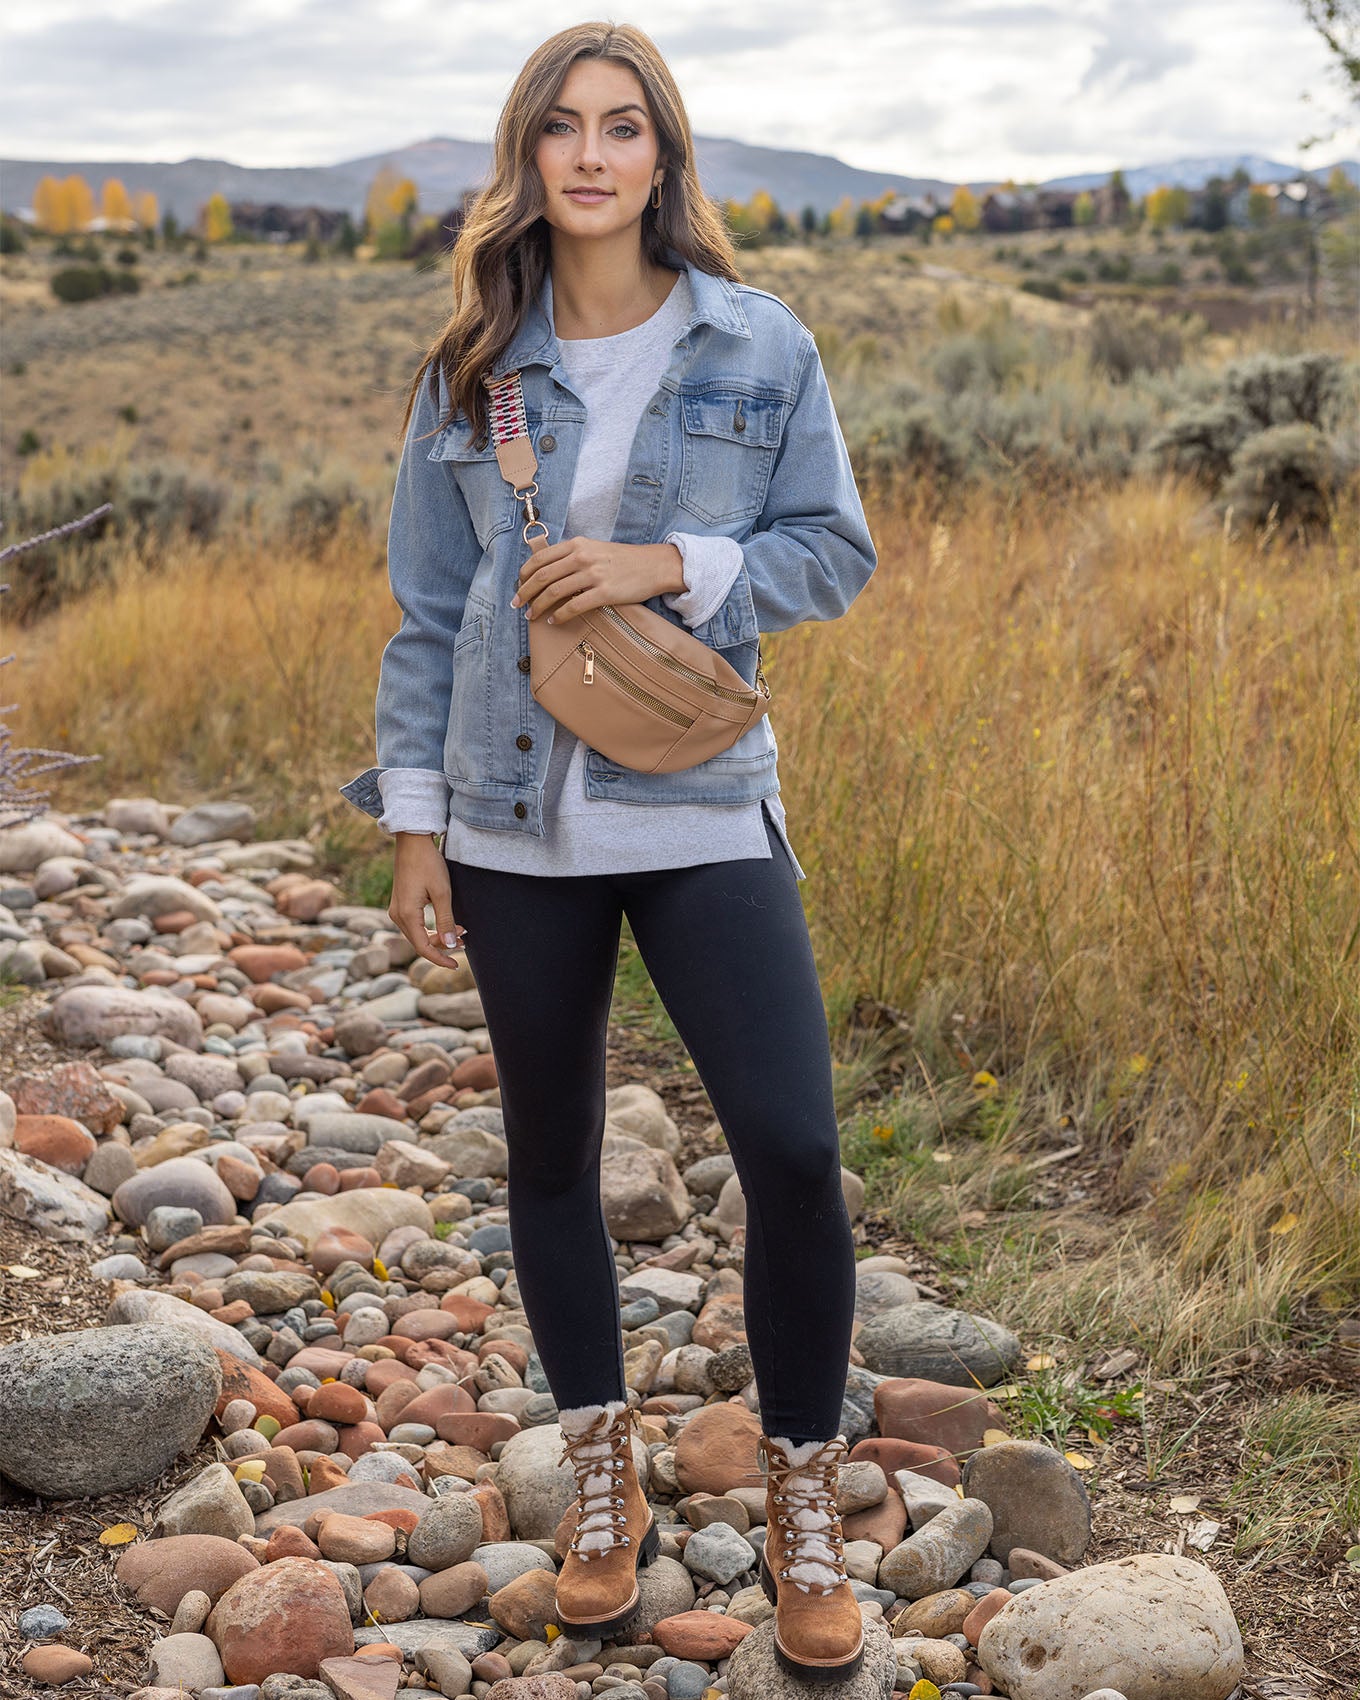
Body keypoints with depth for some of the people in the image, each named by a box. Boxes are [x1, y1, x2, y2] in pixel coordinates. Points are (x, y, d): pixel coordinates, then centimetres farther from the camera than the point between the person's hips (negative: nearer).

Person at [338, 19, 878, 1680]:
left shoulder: (757, 346, -1)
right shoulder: (470, 370, 4)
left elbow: (835, 550, 2)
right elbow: (426, 609, 7)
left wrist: (674, 565, -15)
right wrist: (413, 822, 4)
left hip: (700, 812, -2)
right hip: (516, 826, 2)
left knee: (792, 1153, -9)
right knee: (550, 1160, 13)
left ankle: (802, 1506, 14)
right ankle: (603, 1482, 34)